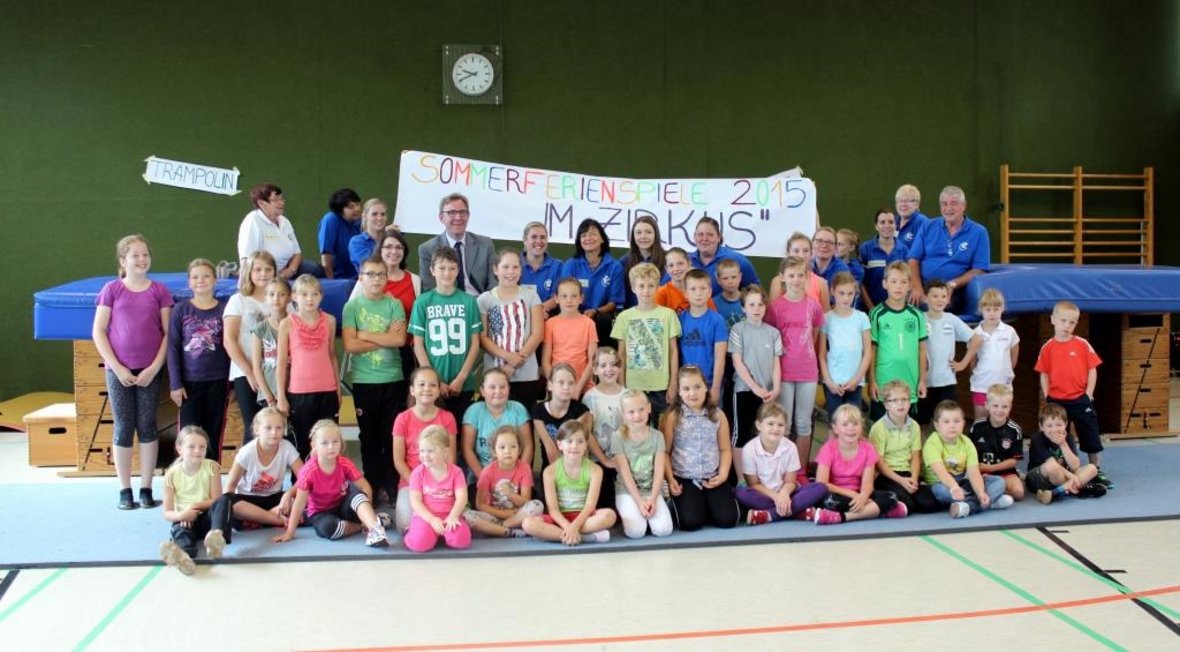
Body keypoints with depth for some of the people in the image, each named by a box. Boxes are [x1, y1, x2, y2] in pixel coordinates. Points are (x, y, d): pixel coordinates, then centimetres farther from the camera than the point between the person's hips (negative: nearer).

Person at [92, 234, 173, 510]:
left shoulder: (159, 290, 2)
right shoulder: (112, 290, 0)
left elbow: (168, 332, 0)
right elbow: (98, 332, -1)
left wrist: (154, 367, -8)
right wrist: (117, 367, -8)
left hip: (150, 370, 1)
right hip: (119, 370, 0)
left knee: (147, 427, 5)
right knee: (124, 429, 5)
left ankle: (146, 490, 14)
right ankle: (125, 491, 14)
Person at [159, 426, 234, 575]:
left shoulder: (211, 467, -2)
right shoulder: (172, 475, -3)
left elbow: (216, 500, -4)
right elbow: (167, 513, -2)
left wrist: (195, 505, -19)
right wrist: (181, 515, -24)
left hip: (207, 517, 0)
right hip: (185, 520, 0)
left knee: (223, 499, -29)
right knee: (180, 529, -35)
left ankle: (216, 536, -57)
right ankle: (182, 555, -72)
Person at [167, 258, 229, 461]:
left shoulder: (224, 309, 1)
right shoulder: (181, 310, 0)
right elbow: (173, 348, 0)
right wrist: (175, 384, -5)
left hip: (217, 381, 1)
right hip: (189, 382, 0)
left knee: (214, 435, 7)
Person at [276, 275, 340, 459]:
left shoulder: (329, 321, 4)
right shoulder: (287, 324, -2)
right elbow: (281, 362, -1)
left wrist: (338, 388, 12)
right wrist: (281, 397, -3)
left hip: (327, 391, 2)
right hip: (299, 392, -2)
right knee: (303, 444, 6)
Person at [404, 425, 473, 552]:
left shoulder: (456, 472, 3)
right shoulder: (418, 473, 0)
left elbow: (461, 497, -8)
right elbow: (415, 501, -7)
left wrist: (453, 516, -25)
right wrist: (432, 519, -19)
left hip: (448, 516, 1)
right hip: (425, 516, -1)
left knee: (461, 539, -28)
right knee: (420, 543, -32)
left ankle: (442, 533, 5)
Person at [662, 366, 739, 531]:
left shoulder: (717, 415, 3)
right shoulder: (673, 417, -4)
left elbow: (725, 449, 6)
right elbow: (665, 451, -2)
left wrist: (723, 474, -8)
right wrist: (670, 479, -12)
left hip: (713, 477, 2)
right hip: (684, 479, -2)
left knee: (727, 519, -11)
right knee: (691, 522, -18)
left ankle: (707, 503, 21)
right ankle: (680, 503, 17)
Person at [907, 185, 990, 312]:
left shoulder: (978, 232, 6)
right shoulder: (928, 227, 14)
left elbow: (979, 270, 0)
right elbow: (914, 259, 8)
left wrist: (952, 285, -14)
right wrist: (917, 288, -9)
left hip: (953, 291, -2)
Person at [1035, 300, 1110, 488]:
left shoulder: (1082, 344, -3)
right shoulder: (1047, 348, -1)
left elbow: (1092, 370, 0)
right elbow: (1044, 374, 4)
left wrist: (1088, 395, -5)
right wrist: (1047, 398, -2)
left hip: (1080, 400, -1)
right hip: (1056, 401, 1)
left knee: (1091, 438, 8)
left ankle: (1096, 473, 22)